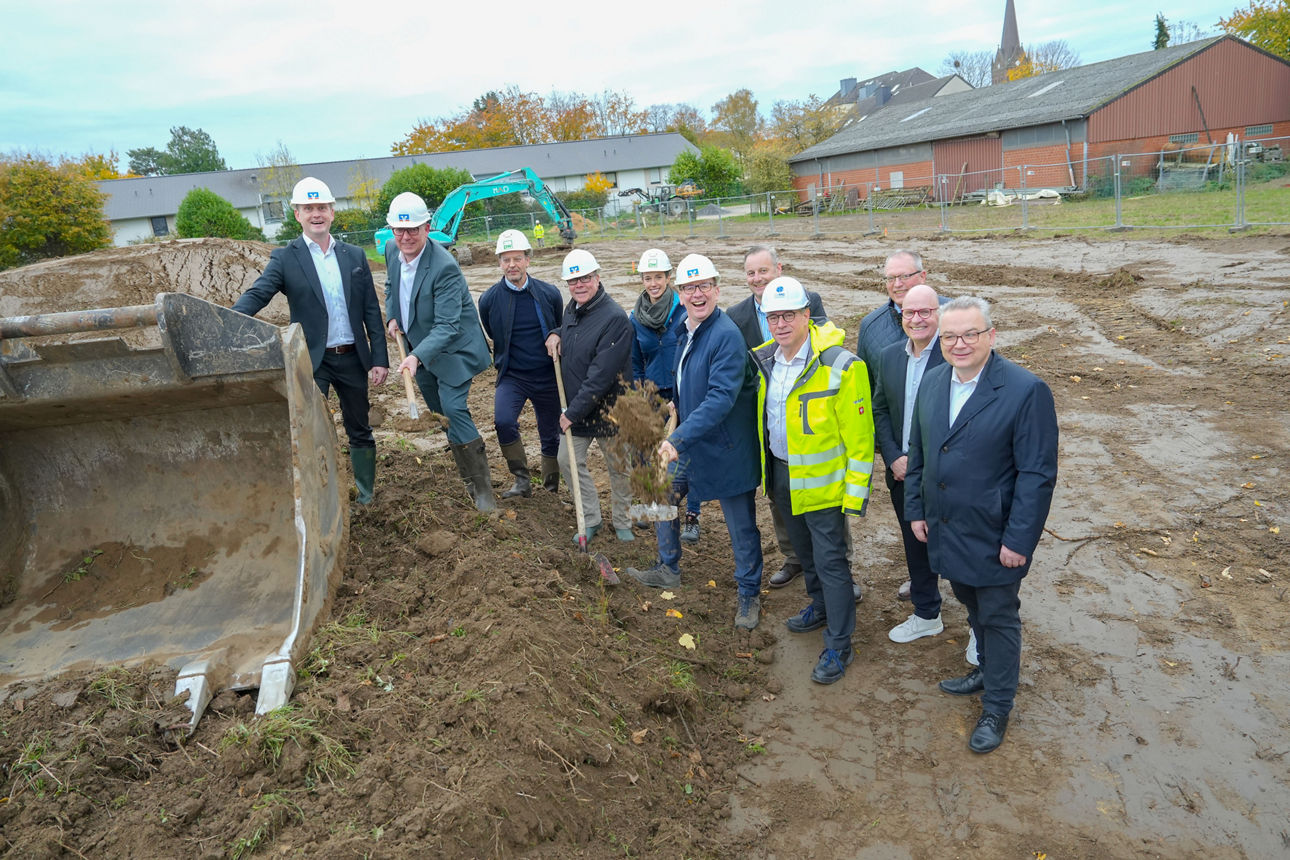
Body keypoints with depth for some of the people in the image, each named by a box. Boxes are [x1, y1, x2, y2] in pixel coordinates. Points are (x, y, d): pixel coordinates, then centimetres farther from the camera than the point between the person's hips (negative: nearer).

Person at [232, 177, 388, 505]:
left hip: (353, 358, 3)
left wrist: (379, 359, 0)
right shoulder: (285, 258, -3)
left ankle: (366, 493, 32)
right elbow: (257, 295, -16)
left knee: (360, 431, 15)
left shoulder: (355, 255, 5)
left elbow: (371, 311, 5)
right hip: (311, 361, -3)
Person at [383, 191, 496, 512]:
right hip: (419, 348, 8)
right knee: (440, 414, 19)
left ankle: (482, 489, -6)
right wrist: (392, 316, 2)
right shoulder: (391, 250, -5)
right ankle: (469, 476, 42)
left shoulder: (444, 267, -30)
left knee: (454, 411, -15)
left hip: (451, 350, -8)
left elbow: (447, 326, -34)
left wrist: (417, 357, -45)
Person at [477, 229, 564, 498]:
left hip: (548, 376, 1)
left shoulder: (549, 294, -5)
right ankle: (522, 480, -7)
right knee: (503, 422, -25)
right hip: (512, 377, -1)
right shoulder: (489, 299, -6)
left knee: (551, 436, 9)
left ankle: (551, 489, 30)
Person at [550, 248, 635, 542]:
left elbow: (601, 375, -25)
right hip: (575, 407, 7)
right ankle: (591, 519, 26)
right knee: (569, 461, 10)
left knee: (618, 467, 9)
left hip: (607, 408, -7)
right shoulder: (572, 309, 4)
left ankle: (622, 522, 29)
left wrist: (573, 411, -22)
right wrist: (555, 335, 4)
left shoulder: (615, 319, -22)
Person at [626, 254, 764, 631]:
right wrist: (678, 422, 19)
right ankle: (668, 570, 40)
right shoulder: (685, 331, 5)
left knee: (741, 526, 5)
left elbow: (721, 398, -31)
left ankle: (749, 595, 26)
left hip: (725, 449, -8)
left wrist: (679, 438, -35)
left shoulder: (727, 336, -23)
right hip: (688, 443, 9)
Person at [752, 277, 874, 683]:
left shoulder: (840, 366, -20)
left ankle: (838, 646, 14)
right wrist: (766, 472, 17)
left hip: (821, 482, -7)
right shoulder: (763, 360, 1)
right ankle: (820, 607, 47)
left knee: (830, 560, 1)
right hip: (781, 474, 7)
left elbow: (859, 435, -17)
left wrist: (856, 492, -17)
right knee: (805, 551, 24)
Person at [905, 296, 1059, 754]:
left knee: (998, 618, 10)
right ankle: (987, 670, 47)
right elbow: (918, 452, 10)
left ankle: (997, 707, 28)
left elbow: (1038, 474, -18)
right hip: (946, 528, 6)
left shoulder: (1026, 390, -19)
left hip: (994, 537, -5)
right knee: (972, 605, 23)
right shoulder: (932, 381, 1)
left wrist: (1018, 540, -18)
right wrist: (915, 509, 8)